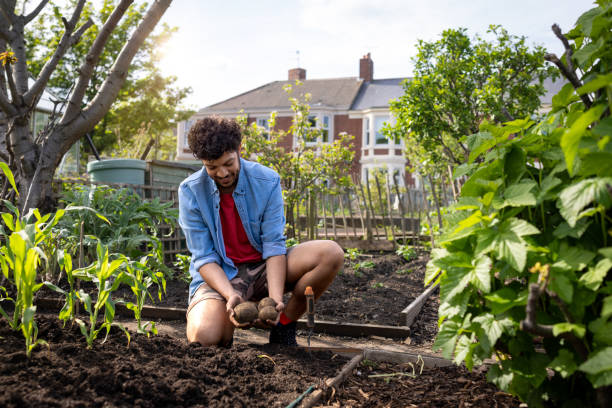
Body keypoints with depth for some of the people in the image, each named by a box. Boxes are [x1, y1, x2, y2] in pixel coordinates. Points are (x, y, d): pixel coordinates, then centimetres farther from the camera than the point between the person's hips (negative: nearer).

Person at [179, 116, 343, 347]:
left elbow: (274, 245, -11)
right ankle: (227, 330, 6)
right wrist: (231, 295, -30)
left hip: (263, 267, 2)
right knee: (203, 336, -35)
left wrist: (276, 298, -26)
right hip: (219, 276, -2)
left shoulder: (267, 181, -9)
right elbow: (204, 258, -11)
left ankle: (284, 325, -4)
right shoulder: (190, 191, -10)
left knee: (331, 254, -22)